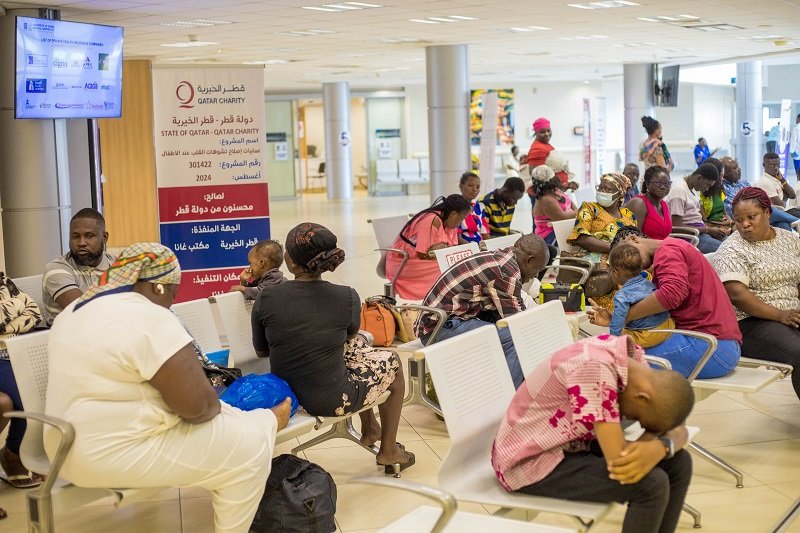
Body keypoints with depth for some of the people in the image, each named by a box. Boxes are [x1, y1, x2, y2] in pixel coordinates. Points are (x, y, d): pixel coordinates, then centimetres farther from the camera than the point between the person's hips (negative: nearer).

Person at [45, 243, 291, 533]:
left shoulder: (79, 309, 9)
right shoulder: (149, 320, -21)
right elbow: (198, 405, -22)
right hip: (117, 453, -10)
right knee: (249, 444, -1)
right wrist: (215, 408, 1)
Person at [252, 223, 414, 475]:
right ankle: (388, 451, 35)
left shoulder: (265, 300, -13)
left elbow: (261, 351, 3)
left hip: (286, 397, 4)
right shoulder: (347, 298, -16)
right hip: (333, 402, -4)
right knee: (391, 361, 25)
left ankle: (369, 429, 45)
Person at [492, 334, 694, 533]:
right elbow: (618, 458, -34)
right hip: (529, 462, -9)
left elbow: (677, 430, -2)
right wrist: (660, 445, -17)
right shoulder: (595, 367, -33)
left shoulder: (632, 356, -6)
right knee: (652, 485, -21)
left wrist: (660, 446, -23)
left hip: (572, 446, 9)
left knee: (679, 462, 0)